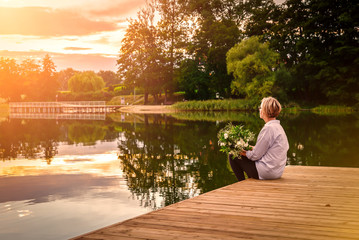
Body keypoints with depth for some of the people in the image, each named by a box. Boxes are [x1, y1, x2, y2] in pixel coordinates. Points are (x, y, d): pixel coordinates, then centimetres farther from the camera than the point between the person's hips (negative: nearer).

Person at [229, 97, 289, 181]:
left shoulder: (269, 128, -20)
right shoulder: (278, 127, 9)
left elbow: (255, 156, -18)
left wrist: (243, 152, 0)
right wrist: (251, 148, 13)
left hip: (267, 172, -10)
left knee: (233, 156, 1)